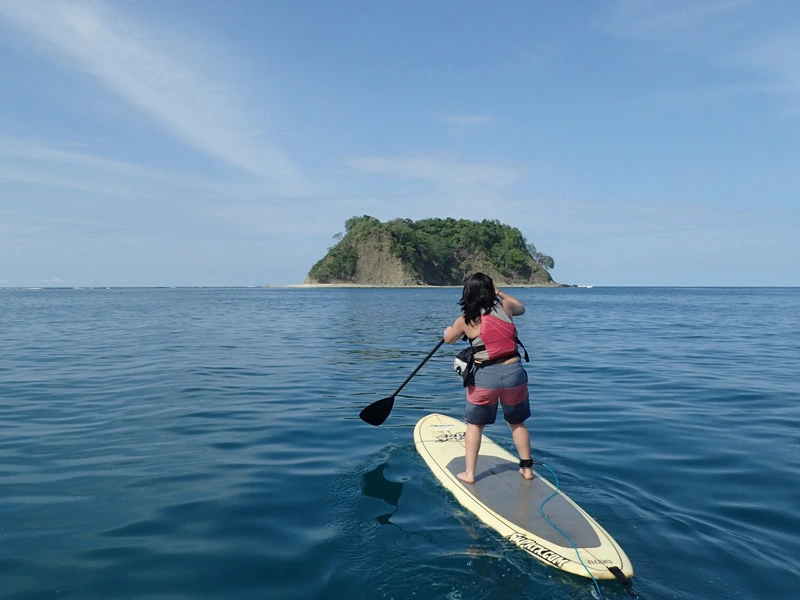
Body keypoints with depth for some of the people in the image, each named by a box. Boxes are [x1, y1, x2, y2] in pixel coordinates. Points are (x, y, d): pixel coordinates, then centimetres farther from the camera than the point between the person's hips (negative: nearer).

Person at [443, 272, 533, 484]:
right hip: (514, 373, 2)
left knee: (475, 425, 14)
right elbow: (521, 307, 27)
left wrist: (447, 330, 42)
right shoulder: (504, 306, 1)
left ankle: (469, 473, 17)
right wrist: (499, 292, 37)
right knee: (517, 423, 20)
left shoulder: (465, 321, -2)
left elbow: (449, 339, 19)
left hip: (485, 377, -2)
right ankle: (526, 468, 28)